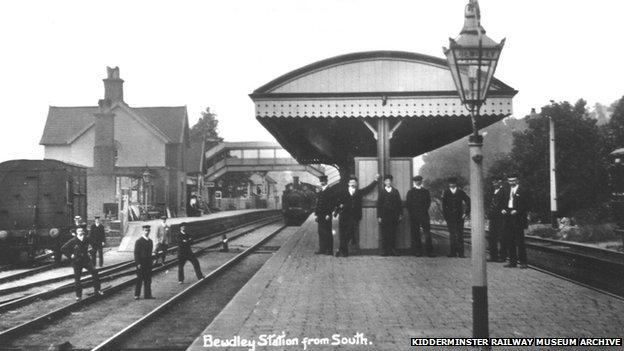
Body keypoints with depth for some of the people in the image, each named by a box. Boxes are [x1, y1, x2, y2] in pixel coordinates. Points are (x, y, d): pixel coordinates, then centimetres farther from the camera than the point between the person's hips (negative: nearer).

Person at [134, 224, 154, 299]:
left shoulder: (150, 241, 11)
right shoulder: (139, 241, -8)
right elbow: (136, 253, -10)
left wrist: (151, 262, 12)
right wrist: (138, 263, -15)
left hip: (148, 263, 6)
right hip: (141, 264, -6)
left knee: (148, 279, 7)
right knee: (139, 279, 0)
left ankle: (147, 294, 12)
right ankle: (136, 295, 7)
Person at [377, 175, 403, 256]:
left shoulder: (395, 191, 11)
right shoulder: (381, 192, 6)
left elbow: (399, 203, 10)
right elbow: (379, 204, 3)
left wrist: (400, 214, 2)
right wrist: (379, 216, -3)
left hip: (394, 216, 1)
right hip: (384, 215, -1)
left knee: (393, 233, 0)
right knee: (384, 234, -3)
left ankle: (392, 250, 4)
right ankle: (385, 250, 0)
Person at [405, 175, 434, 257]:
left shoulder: (426, 191, 12)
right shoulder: (410, 192, 9)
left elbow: (428, 202, 8)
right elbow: (407, 204, 4)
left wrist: (425, 210, -4)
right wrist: (412, 213, -3)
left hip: (424, 215, 1)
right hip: (414, 216, -1)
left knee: (427, 233, -6)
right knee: (415, 234, 0)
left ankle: (429, 251, -5)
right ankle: (417, 251, 5)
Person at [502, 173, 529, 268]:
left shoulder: (522, 191, -3)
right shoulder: (507, 191, 17)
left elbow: (526, 206, -7)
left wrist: (517, 211, -18)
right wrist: (503, 210, 4)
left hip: (518, 219, -6)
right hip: (509, 219, 6)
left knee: (520, 242, -6)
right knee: (510, 242, 7)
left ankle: (523, 262, -2)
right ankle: (512, 261, 12)